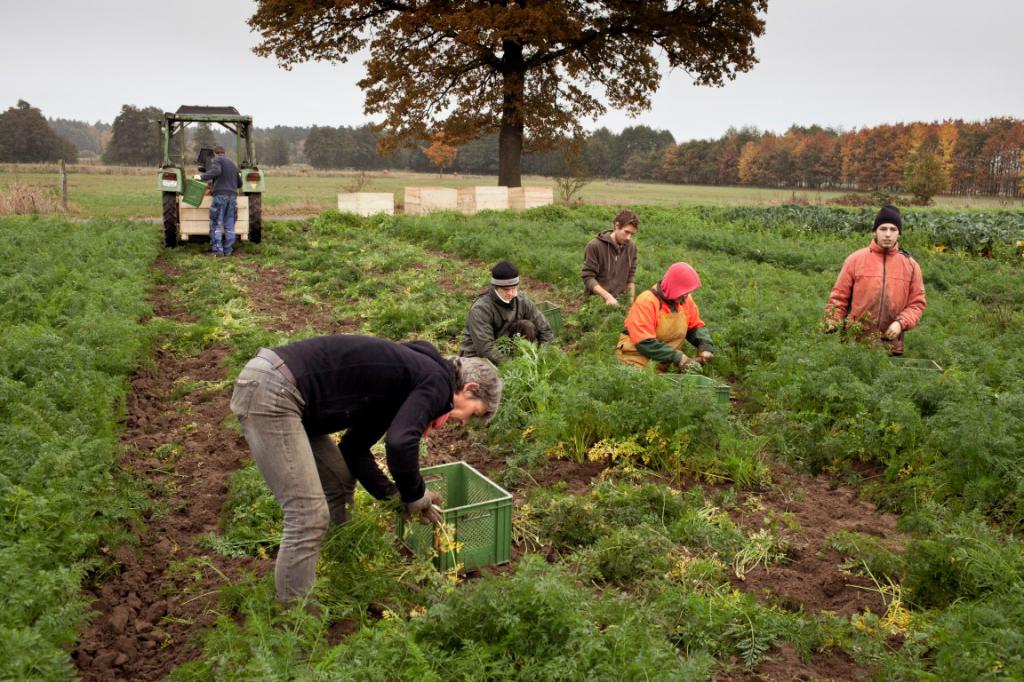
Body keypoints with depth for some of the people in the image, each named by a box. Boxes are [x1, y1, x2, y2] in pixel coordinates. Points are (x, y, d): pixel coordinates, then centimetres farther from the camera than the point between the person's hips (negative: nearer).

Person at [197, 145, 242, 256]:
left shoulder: (216, 160, 4)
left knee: (216, 224, -3)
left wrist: (202, 177, -9)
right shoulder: (233, 164, 24)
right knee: (229, 225, 6)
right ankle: (228, 250, 5)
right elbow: (239, 183, 29)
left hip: (220, 195, -6)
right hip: (232, 196, 6)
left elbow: (216, 171, -17)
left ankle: (217, 250, -9)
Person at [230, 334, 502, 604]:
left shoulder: (411, 379, 21)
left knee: (340, 481, 19)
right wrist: (414, 495, -5)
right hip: (271, 393, -11)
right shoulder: (437, 382, -7)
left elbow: (354, 447, 24)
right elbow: (400, 443, -24)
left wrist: (393, 495, 17)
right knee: (309, 517, -8)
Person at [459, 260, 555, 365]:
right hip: (477, 356, -5)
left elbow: (545, 329, -4)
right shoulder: (480, 309, -25)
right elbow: (485, 349, -31)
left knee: (527, 326, -18)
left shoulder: (521, 300, -9)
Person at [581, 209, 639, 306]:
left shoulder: (631, 247, 3)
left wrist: (631, 302, 3)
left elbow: (630, 278, 11)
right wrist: (608, 296, -22)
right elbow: (588, 277, -12)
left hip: (618, 301, 4)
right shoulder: (595, 246, -12)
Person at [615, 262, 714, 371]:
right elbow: (644, 342, -24)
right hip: (636, 362, -6)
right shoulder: (646, 301, -20)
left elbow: (696, 326, 12)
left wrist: (705, 346, -8)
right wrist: (677, 357, -25)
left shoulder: (685, 299, -1)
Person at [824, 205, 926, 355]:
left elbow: (917, 303, 7)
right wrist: (832, 328, -8)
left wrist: (901, 323, -10)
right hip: (855, 343, -2)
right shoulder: (855, 259, 0)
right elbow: (839, 297, 2)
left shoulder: (910, 265, 6)